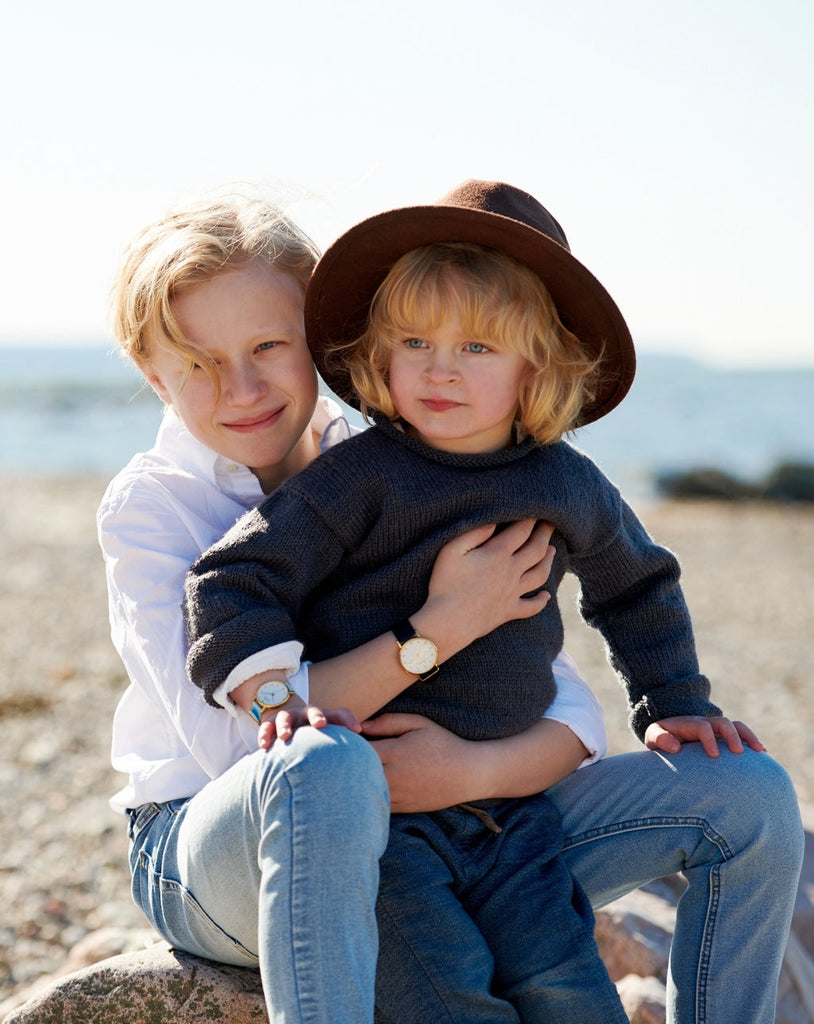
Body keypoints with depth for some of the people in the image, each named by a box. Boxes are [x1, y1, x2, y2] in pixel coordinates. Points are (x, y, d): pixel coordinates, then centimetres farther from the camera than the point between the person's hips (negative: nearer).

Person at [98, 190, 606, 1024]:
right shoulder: (148, 504, -8)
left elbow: (574, 711, -4)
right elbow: (229, 740, -23)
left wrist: (481, 767, -27)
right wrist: (442, 625, -28)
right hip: (203, 851, -4)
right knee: (324, 765, -41)